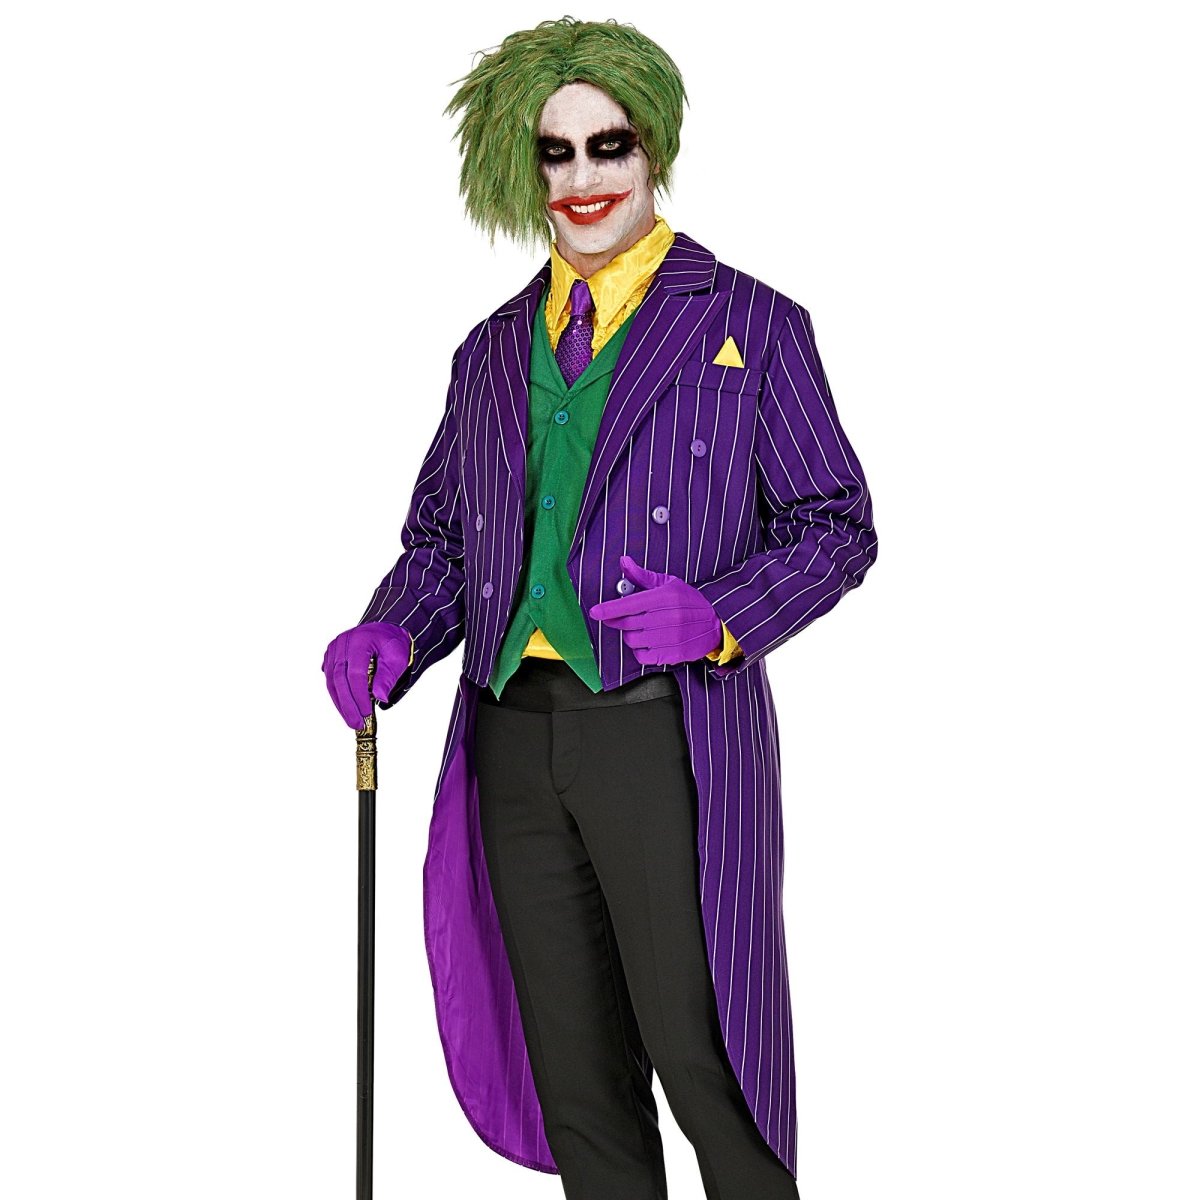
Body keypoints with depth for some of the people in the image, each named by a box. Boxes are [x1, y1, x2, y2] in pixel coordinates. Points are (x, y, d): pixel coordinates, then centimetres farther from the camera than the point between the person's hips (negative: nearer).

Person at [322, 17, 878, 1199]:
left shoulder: (751, 326, 4)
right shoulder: (492, 350, 17)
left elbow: (837, 523, 1)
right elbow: (442, 537, 19)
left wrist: (719, 615, -17)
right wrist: (389, 635, -2)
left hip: (671, 735, -4)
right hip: (517, 736, 5)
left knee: (703, 1059, -3)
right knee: (574, 1072, 11)